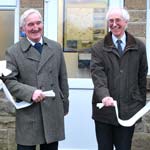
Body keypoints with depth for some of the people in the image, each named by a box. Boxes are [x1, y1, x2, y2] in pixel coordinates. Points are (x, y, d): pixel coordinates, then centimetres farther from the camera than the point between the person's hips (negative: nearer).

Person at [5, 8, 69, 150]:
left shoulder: (56, 47, 8)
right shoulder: (13, 52, -2)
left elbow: (62, 78, 12)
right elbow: (9, 81, -8)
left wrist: (64, 105, 14)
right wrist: (30, 92, -22)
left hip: (53, 113, 3)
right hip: (27, 116, -3)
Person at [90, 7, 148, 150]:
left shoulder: (139, 47, 7)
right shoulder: (98, 48, 1)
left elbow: (142, 77, 11)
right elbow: (97, 75, -11)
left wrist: (141, 103, 10)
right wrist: (104, 96, -28)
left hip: (128, 110, 1)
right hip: (104, 108, 0)